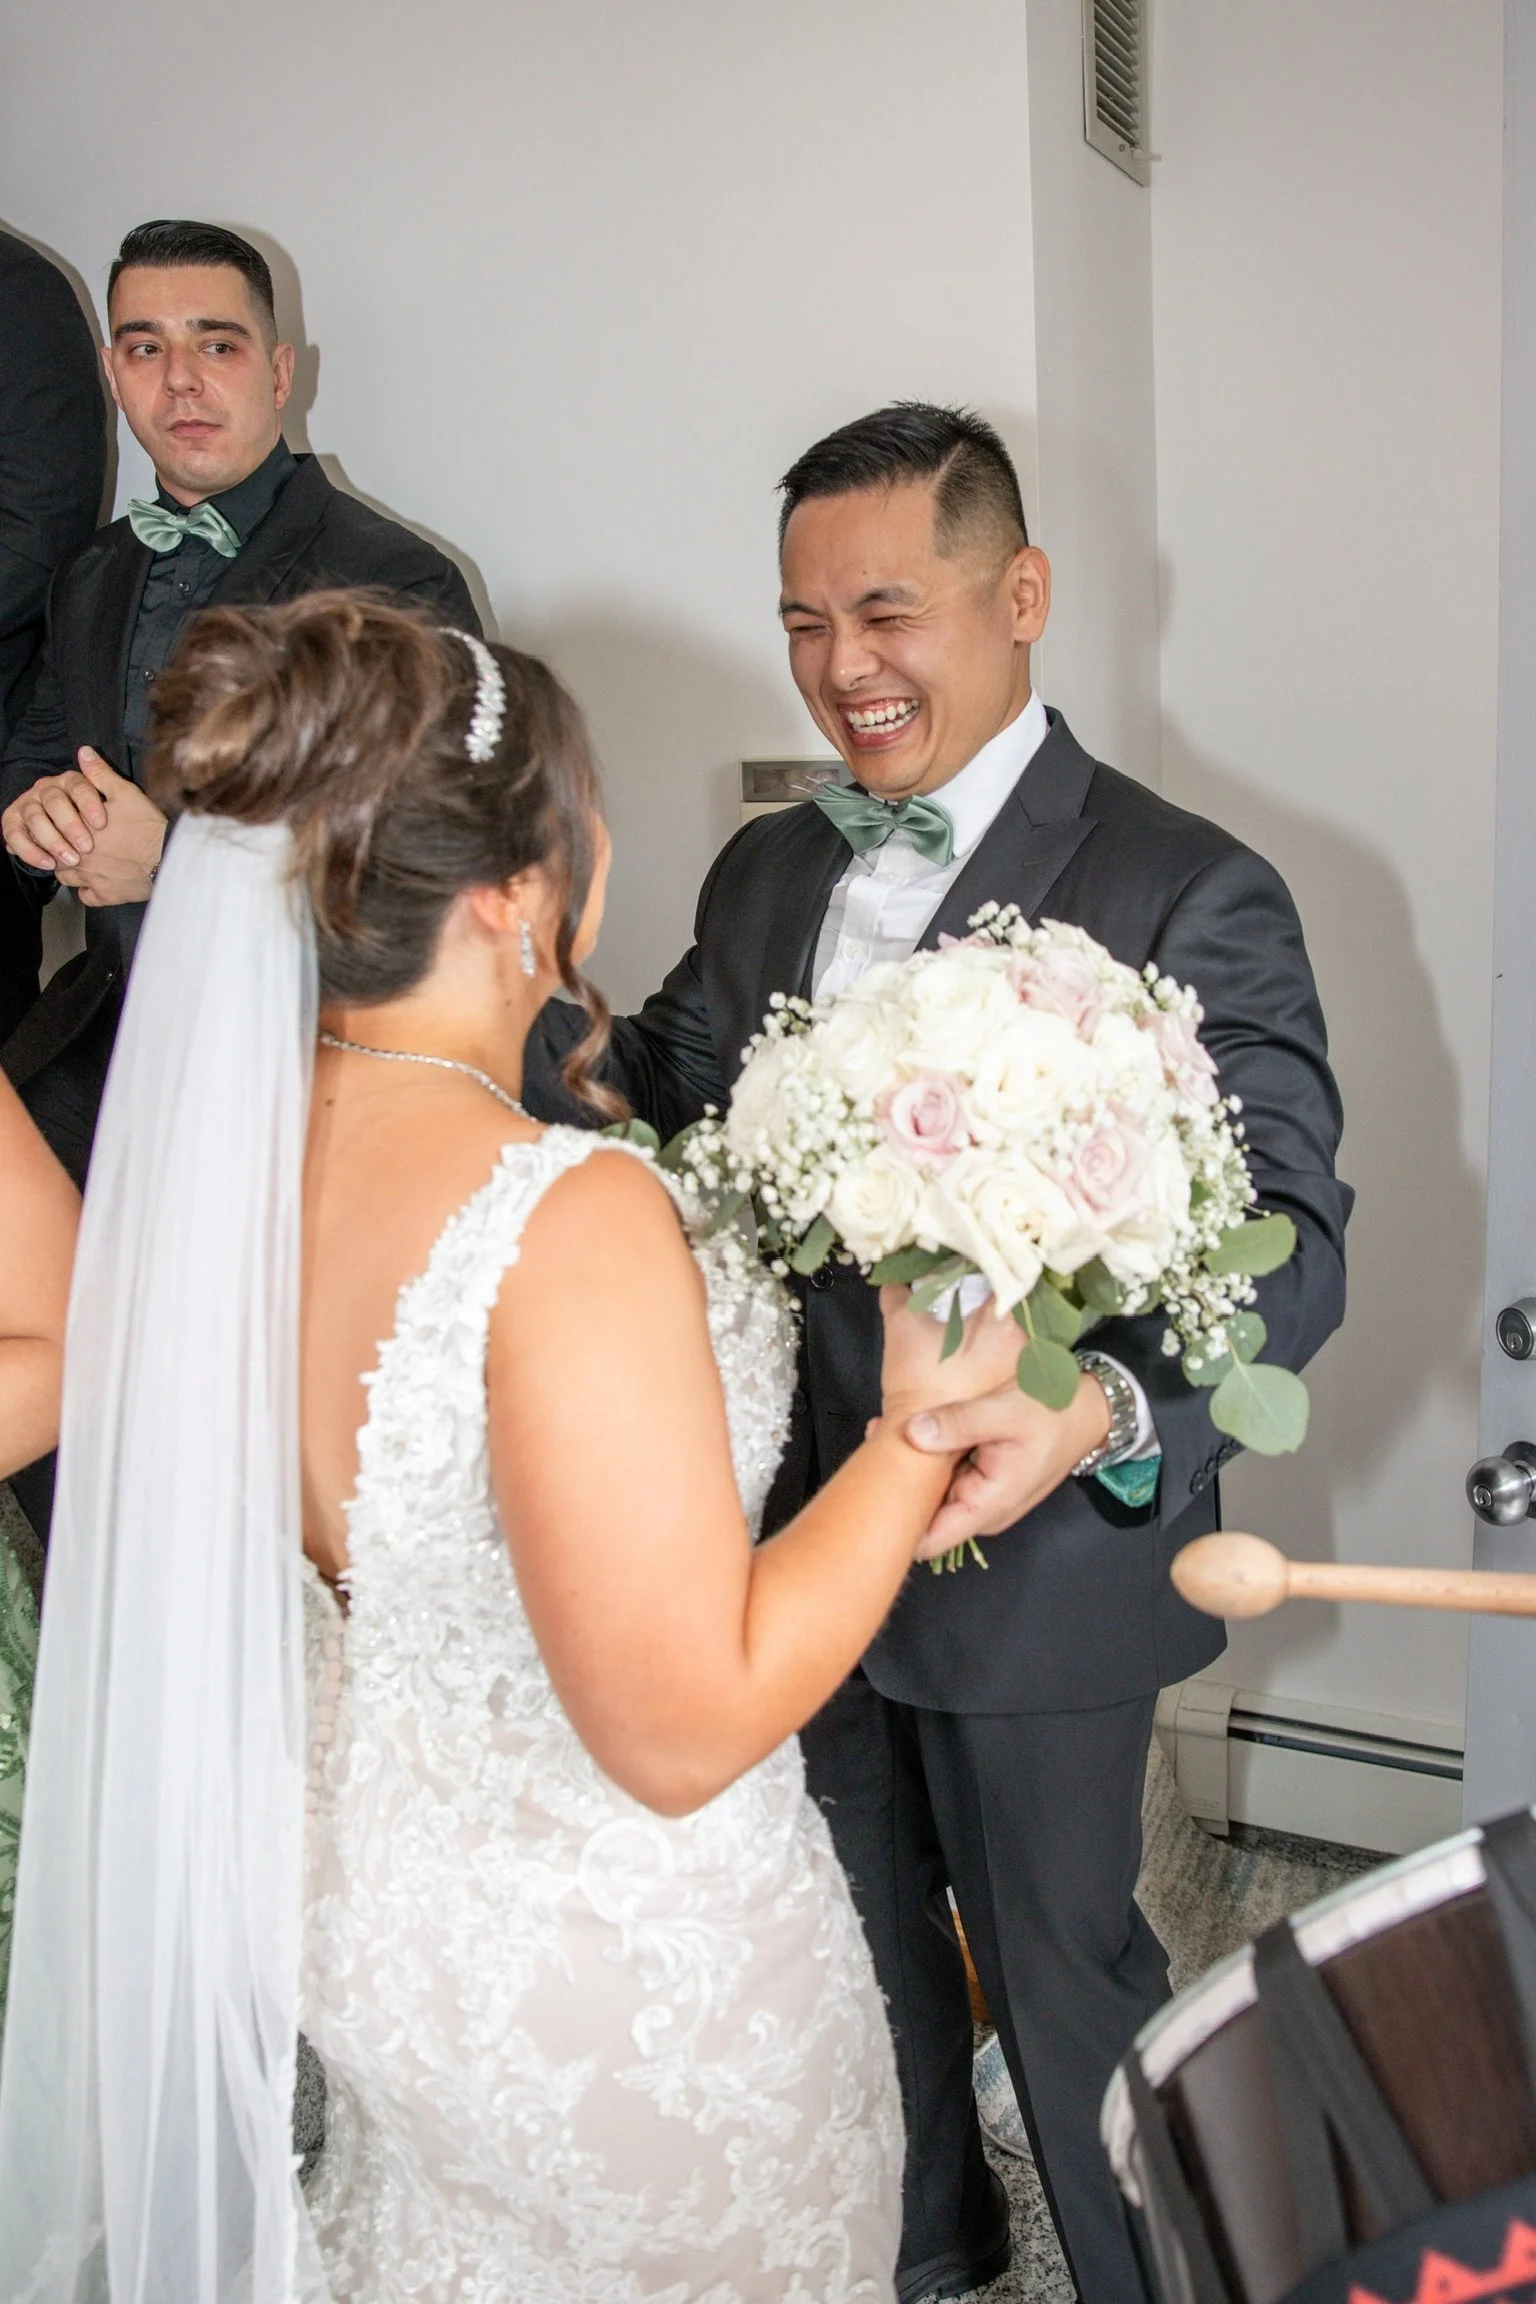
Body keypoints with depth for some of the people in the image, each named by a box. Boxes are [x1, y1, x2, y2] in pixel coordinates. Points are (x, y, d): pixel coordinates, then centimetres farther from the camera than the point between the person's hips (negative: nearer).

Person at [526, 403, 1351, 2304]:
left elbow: (1289, 1230, -23)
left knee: (1059, 1960, 16)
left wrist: (1102, 1411, -42)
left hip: (1034, 1559, -6)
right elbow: (661, 1107, 6)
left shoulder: (1189, 894, -17)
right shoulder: (764, 875, 4)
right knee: (856, 1931, 26)